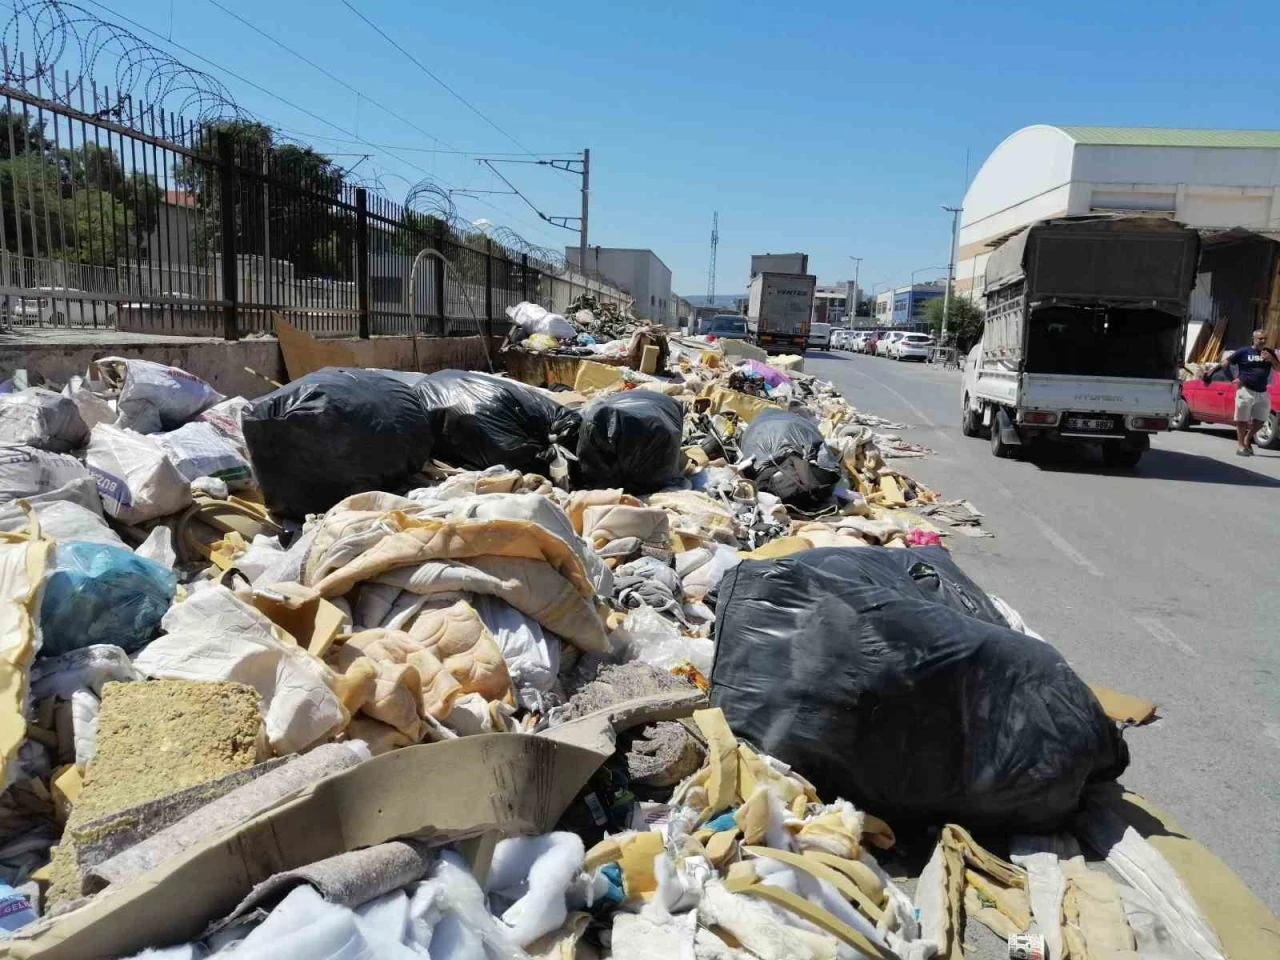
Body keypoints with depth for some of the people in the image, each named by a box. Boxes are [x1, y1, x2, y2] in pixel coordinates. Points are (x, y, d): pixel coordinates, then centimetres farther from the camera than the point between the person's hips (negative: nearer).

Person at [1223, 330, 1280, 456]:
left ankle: (1247, 440, 29)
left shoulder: (1269, 352, 11)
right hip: (1246, 391, -5)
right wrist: (1234, 378, -5)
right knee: (1242, 420, 0)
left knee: (1260, 420, 10)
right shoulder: (1244, 351, -1)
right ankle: (1241, 447, 4)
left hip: (1262, 393, 5)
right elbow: (1225, 363, 1)